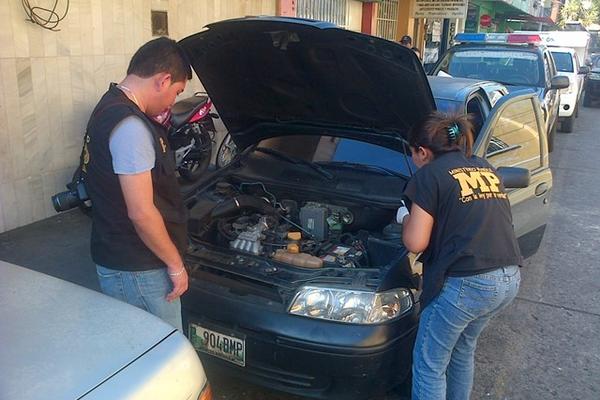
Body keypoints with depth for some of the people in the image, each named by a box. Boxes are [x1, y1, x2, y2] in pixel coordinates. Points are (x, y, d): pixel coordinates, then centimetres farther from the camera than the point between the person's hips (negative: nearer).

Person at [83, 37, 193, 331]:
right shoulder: (130, 127, -24)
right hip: (137, 270, -10)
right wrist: (176, 264, -15)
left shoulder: (110, 107, 9)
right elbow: (141, 213, -25)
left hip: (115, 258, 10)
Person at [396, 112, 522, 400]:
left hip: (466, 284, -8)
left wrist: (406, 219, 11)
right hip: (509, 280, 8)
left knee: (429, 365, 9)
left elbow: (415, 243, -8)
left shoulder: (431, 174, -5)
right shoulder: (487, 169, 17)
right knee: (463, 350, 27)